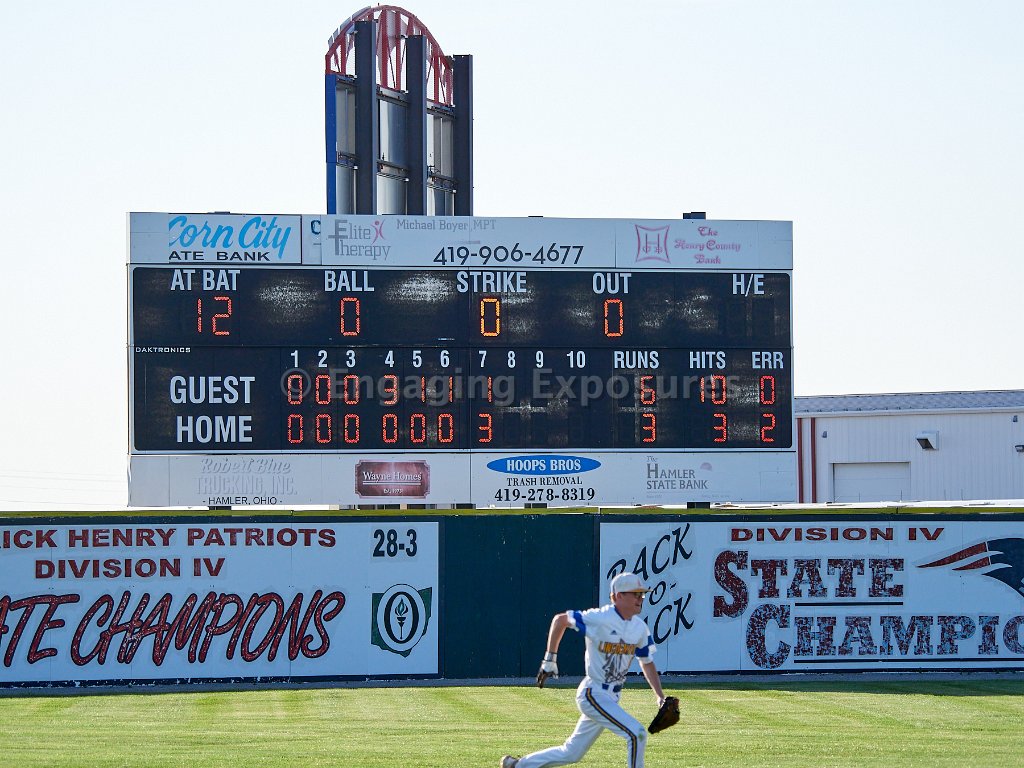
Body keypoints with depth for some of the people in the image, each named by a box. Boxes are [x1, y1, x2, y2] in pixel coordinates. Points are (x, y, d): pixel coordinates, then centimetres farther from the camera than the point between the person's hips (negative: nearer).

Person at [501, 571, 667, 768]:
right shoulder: (599, 619, -16)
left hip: (610, 698, 8)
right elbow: (560, 619, -4)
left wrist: (660, 697, 4)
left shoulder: (640, 628, 5)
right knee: (636, 733, -19)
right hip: (593, 694, -8)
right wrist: (550, 660, -4)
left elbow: (647, 664, 15)